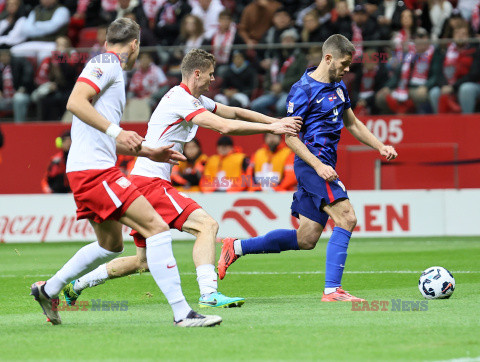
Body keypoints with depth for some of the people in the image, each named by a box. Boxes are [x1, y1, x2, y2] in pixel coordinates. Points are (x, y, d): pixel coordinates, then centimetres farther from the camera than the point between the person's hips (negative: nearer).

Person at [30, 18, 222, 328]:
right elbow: (75, 102, -20)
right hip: (95, 171, -11)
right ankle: (182, 313, -19)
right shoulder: (107, 63, -5)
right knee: (157, 228, -14)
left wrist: (150, 153, 29)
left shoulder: (112, 70, 24)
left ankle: (48, 290, 33)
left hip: (89, 170, 11)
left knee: (111, 246, 25)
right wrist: (115, 130, -25)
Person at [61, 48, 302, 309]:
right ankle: (208, 294, -27)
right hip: (150, 182, -10)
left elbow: (233, 112, 22)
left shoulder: (195, 99, 16)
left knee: (143, 261, 15)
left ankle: (77, 284, 24)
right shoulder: (181, 99, -15)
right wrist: (270, 128, -18)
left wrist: (275, 121, 14)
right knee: (207, 225, -20)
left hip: (146, 183, 10)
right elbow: (224, 126, -22)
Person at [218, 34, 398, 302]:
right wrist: (318, 166, -21)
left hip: (324, 165, 9)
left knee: (306, 240, 9)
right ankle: (332, 290, -21)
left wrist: (381, 147, 16)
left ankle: (236, 247, 20)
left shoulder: (339, 87, 15)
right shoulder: (303, 90, -11)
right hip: (312, 163, -9)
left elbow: (352, 123, 27)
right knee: (346, 218, -20)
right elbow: (290, 136, -12)